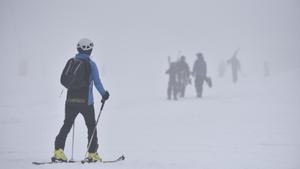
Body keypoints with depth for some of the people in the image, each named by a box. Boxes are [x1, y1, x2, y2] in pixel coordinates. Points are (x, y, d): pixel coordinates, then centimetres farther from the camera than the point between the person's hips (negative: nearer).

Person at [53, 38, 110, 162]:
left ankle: (58, 151, -7)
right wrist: (104, 94, 10)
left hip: (71, 100, 3)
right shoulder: (90, 64, -7)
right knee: (91, 126, 13)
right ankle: (92, 154, 14)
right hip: (86, 101, -3)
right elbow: (97, 83, -7)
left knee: (67, 125, 8)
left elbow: (62, 80, 7)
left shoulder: (71, 61, 3)